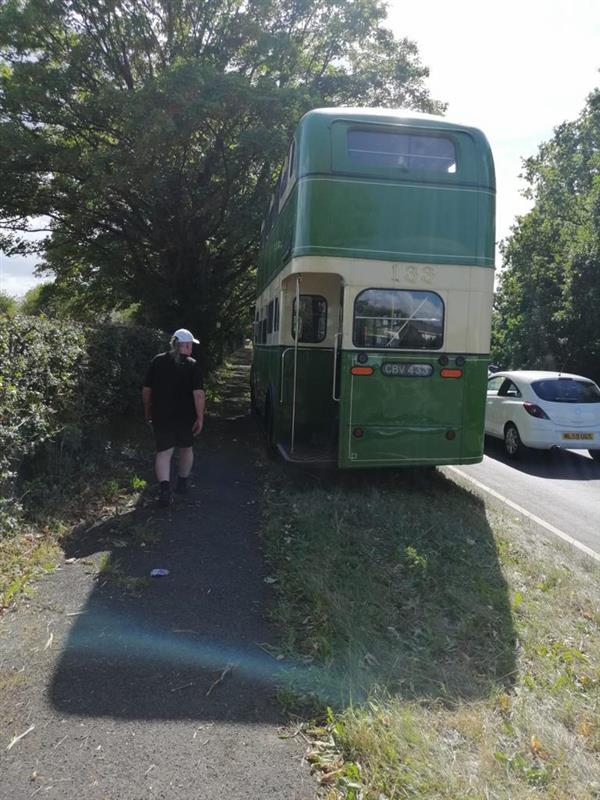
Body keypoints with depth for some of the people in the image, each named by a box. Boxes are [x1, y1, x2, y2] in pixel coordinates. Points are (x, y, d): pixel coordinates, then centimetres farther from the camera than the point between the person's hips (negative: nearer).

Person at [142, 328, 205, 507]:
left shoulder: (157, 361, 1)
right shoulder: (192, 365, -8)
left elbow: (146, 390, 3)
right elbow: (198, 394, -16)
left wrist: (147, 411, 14)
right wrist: (200, 418, -10)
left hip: (161, 416, 1)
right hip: (185, 416, -1)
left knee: (164, 452, 3)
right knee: (186, 448, 20)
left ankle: (164, 488, -15)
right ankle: (182, 484, 32)